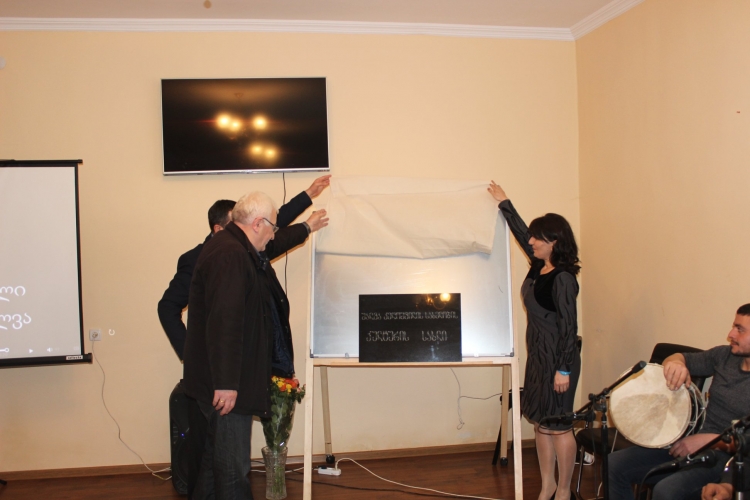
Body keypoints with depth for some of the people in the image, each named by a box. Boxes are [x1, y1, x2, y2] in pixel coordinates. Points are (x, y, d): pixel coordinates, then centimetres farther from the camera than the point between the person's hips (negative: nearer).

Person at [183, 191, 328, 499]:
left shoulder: (239, 248, 12)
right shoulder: (229, 255, -22)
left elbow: (274, 245, 35)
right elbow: (224, 323, -29)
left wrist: (307, 228, 47)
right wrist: (226, 383, -29)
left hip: (227, 380, 11)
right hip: (227, 383, -11)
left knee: (217, 456, 21)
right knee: (233, 466, -2)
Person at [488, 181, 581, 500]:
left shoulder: (562, 278, -17)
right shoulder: (538, 268, 6)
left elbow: (568, 326, -18)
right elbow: (521, 233, 21)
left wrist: (564, 369, -18)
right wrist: (504, 204, 29)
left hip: (558, 357, -9)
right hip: (537, 354, 9)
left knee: (558, 425, 1)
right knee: (540, 422, 14)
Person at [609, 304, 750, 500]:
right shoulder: (725, 355, 8)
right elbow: (683, 358, 18)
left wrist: (709, 440, -23)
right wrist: (675, 362, -7)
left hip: (723, 455, -7)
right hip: (689, 442, 7)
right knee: (615, 464, -7)